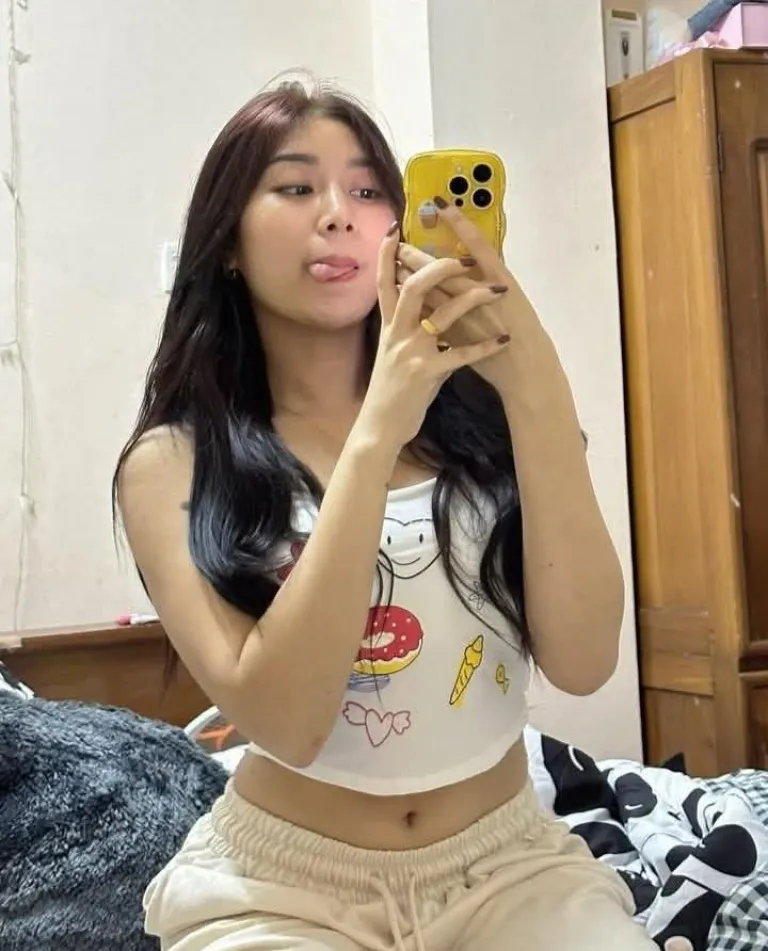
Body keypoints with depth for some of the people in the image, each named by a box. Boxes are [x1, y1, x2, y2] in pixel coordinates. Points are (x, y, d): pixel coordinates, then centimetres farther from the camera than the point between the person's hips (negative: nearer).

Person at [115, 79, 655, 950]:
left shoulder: (473, 413, -4)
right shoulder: (174, 462, -7)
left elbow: (583, 663, -14)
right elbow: (283, 722, -20)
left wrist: (537, 389, -23)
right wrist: (376, 435, -26)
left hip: (510, 857, 1)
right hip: (278, 880, -1)